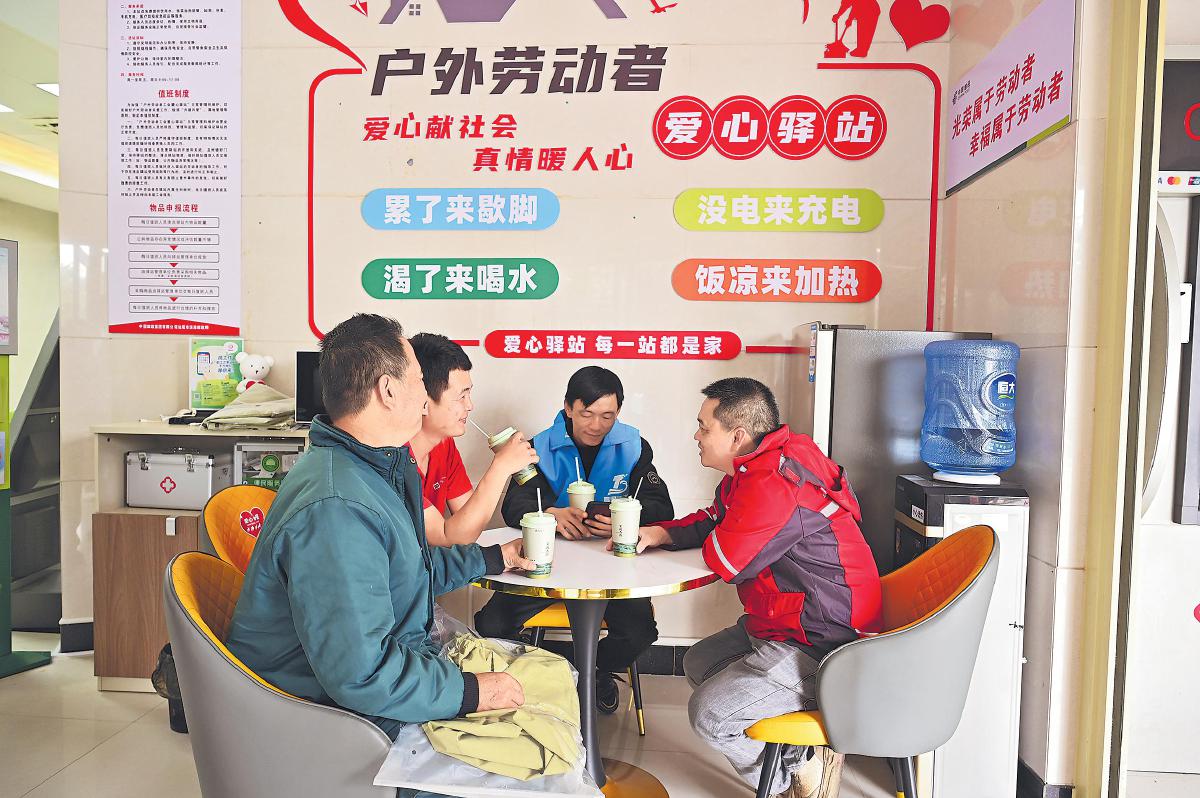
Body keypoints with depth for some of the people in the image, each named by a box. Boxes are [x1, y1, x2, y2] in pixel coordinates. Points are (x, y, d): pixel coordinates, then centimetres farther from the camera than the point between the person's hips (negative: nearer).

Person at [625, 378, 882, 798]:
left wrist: (716, 537, -1)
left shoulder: (773, 484, -30)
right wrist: (660, 533, 0)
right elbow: (712, 521, 18)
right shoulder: (750, 469, 6)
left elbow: (724, 561, -25)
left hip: (818, 646, -11)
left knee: (708, 714, -14)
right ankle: (797, 747, 13)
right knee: (697, 662, 19)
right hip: (780, 625, 11)